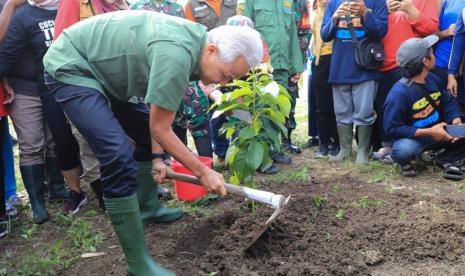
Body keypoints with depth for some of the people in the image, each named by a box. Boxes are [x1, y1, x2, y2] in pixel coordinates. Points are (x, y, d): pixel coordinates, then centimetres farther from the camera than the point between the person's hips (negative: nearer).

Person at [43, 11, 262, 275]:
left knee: (146, 136, 18)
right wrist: (203, 172, -14)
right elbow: (160, 128, -22)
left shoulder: (194, 41, -2)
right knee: (119, 158, -21)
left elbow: (158, 119, 6)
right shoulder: (177, 54, -32)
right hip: (71, 67, -10)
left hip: (100, 68, 10)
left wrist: (157, 157, 5)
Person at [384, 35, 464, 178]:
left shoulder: (433, 78, -2)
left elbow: (449, 102, 6)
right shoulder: (398, 93, -23)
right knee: (404, 149, -39)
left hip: (438, 130, 7)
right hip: (412, 136, -6)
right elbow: (392, 129, -23)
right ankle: (405, 163, -3)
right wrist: (429, 132, -25)